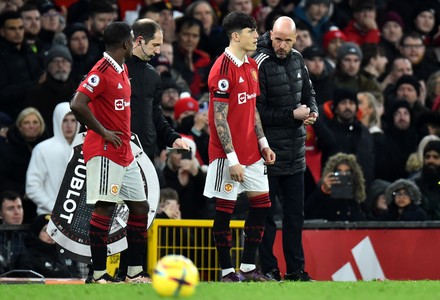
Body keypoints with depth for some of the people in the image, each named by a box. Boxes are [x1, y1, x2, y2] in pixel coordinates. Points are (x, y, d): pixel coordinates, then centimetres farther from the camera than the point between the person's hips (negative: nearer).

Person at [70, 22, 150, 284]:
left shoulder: (122, 70, 15)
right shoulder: (102, 71, -15)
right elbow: (77, 104, -25)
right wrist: (103, 132, -19)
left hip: (125, 154, 10)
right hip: (105, 153, -10)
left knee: (140, 207, 11)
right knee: (104, 208, -8)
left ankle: (134, 272, 17)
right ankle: (99, 275, -6)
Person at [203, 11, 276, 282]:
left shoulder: (251, 66, 11)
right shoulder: (223, 69, -16)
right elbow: (220, 118, -18)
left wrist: (263, 143, 12)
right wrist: (232, 158, -20)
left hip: (251, 152, 9)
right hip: (228, 153, -9)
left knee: (261, 204, 8)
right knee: (225, 209, -1)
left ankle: (248, 267, 15)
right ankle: (227, 272, 4)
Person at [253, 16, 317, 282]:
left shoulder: (297, 59, 7)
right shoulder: (261, 64, -15)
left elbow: (308, 92, 21)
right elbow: (257, 113, -17)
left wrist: (312, 111, -1)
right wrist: (292, 115, -16)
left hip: (295, 153, 7)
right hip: (269, 152, -7)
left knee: (295, 213, 13)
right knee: (266, 214, 0)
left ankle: (296, 269, 20)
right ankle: (267, 269, 6)